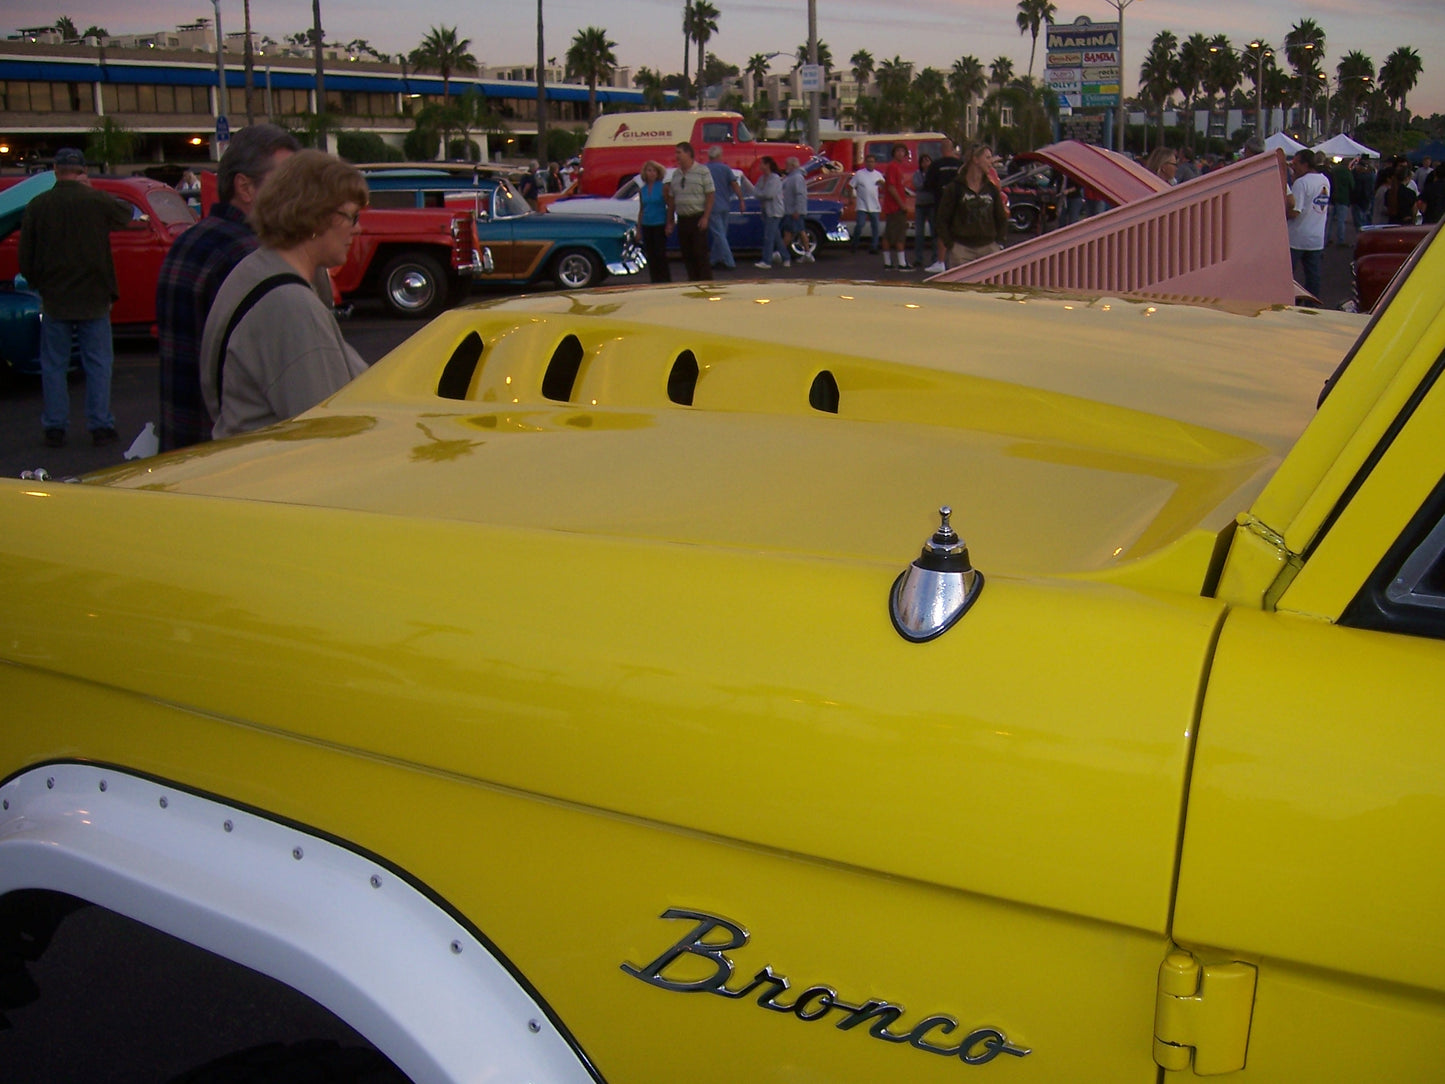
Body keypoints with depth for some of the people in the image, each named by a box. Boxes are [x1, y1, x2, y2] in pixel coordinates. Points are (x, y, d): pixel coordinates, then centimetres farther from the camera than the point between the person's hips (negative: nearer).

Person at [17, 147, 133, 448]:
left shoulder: (37, 205, -4)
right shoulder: (97, 201, -9)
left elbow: (25, 256, 2)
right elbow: (126, 214, 13)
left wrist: (38, 285, 17)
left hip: (54, 299, 1)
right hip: (94, 299, -1)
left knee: (54, 366, 10)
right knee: (98, 364, 7)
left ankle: (54, 428, 12)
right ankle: (100, 426, 7)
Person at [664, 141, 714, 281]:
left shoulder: (702, 171, -4)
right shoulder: (676, 174, 13)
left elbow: (711, 195, -8)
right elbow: (671, 200, 16)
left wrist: (705, 217, -16)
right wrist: (669, 222, 13)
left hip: (698, 219, -6)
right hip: (682, 220, 6)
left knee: (700, 254, -8)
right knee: (687, 255, 6)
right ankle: (693, 283, 13)